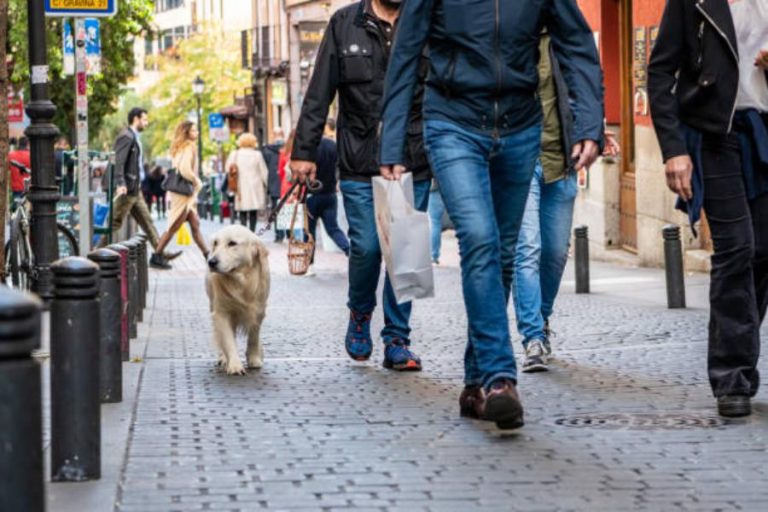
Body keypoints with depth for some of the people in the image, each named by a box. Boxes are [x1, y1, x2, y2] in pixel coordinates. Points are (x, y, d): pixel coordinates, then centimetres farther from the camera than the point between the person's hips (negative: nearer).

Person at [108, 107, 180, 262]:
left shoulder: (135, 137, 16)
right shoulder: (126, 136, -14)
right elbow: (118, 162, -23)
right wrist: (120, 184, -32)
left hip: (135, 189, 10)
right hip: (126, 189, -10)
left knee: (146, 221, 10)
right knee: (116, 222, -5)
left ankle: (160, 253, 12)